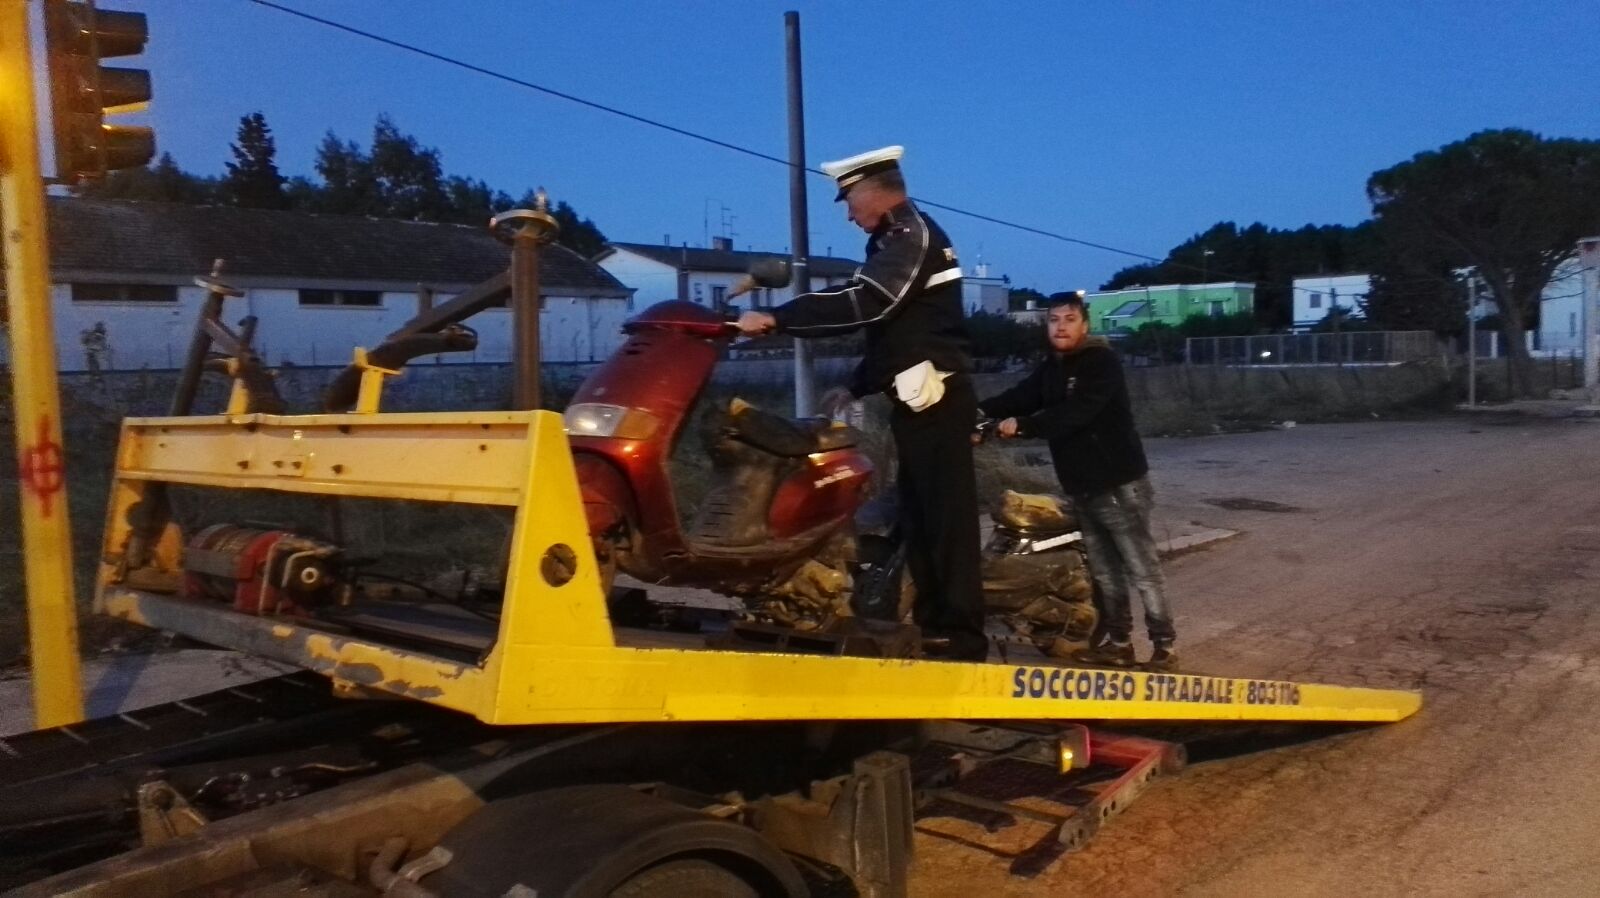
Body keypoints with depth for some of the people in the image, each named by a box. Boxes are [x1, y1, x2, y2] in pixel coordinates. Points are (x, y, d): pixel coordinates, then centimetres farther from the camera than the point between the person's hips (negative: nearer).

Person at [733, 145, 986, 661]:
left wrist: (775, 319, -24)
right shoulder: (898, 239, 22)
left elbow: (862, 305, -24)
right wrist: (856, 387, 23)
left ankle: (961, 637, -9)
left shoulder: (912, 233, -9)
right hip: (920, 398, 11)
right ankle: (933, 626, 20)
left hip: (935, 397, -11)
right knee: (918, 515, 13)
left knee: (947, 515, -11)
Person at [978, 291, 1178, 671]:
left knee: (1142, 569, -3)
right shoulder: (1050, 369, 14)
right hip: (1083, 486, 8)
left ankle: (1164, 647, 4)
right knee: (1104, 570, 14)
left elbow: (1075, 412, -25)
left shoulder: (1101, 361, -13)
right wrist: (978, 412, -13)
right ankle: (1119, 643, 23)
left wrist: (1023, 426, -29)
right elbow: (1019, 397, 2)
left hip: (1118, 483, -8)